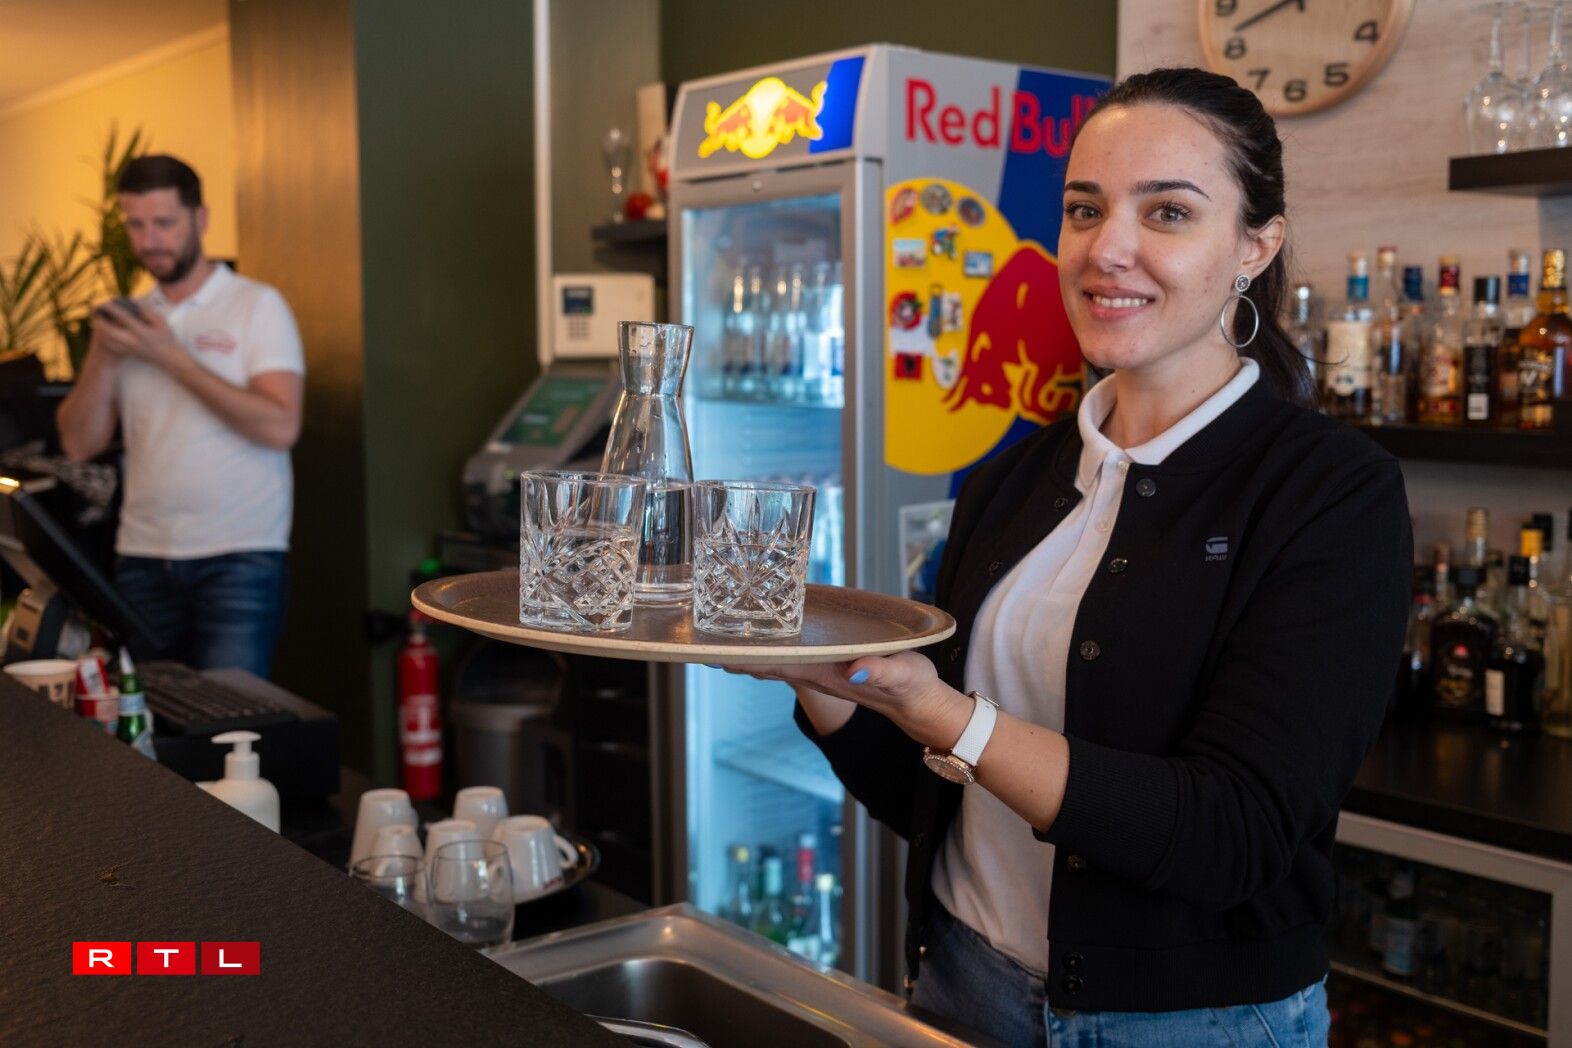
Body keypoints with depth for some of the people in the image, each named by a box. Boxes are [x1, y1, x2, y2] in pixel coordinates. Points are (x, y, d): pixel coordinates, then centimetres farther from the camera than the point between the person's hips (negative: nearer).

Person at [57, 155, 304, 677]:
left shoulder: (257, 305, -1)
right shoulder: (130, 317, 14)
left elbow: (280, 427, -15)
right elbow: (80, 443, 10)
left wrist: (171, 357, -14)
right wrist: (102, 356, -6)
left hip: (238, 556, -5)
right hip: (143, 556, 5)